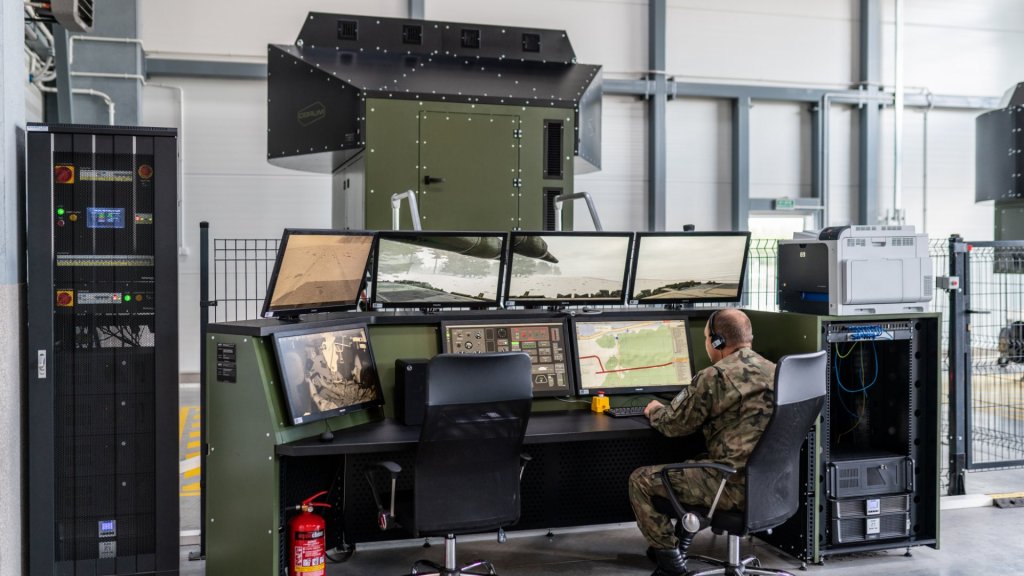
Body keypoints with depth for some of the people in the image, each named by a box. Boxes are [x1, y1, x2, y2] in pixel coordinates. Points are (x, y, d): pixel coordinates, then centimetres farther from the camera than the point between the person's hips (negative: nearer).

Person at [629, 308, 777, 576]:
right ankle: (680, 545, 38)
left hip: (736, 485, -9)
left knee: (641, 480, 3)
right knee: (692, 466, 34)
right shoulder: (773, 370, 9)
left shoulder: (714, 378, -15)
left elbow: (674, 425, -4)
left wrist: (655, 411, 18)